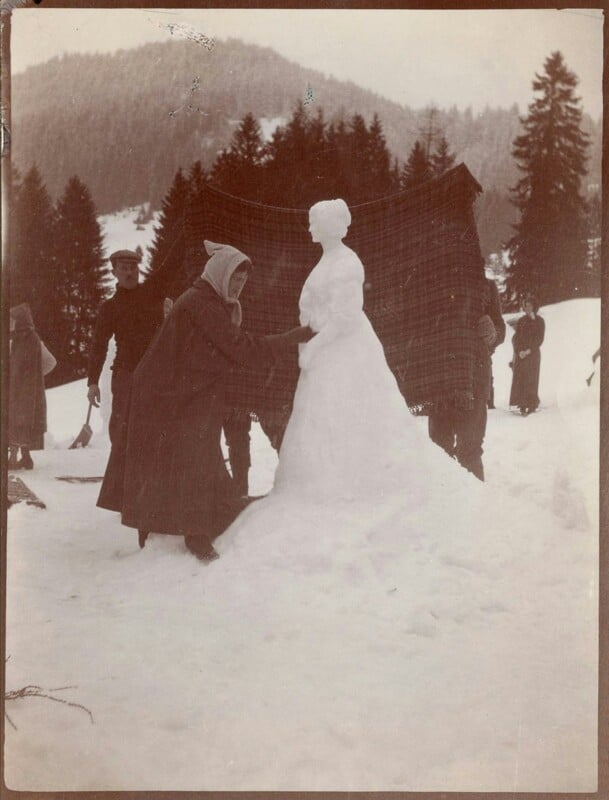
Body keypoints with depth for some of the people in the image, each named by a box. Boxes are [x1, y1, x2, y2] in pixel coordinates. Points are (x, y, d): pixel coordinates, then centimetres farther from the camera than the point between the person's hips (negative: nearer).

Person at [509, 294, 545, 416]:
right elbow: (516, 338, 8)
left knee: (531, 379, -5)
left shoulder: (539, 321, 3)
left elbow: (539, 339, -3)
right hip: (520, 354, 3)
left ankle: (532, 404, 0)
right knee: (519, 378, -6)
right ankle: (522, 405, -7)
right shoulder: (521, 321, 11)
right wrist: (518, 352, -8)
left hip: (533, 354, -2)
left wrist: (528, 351, -14)